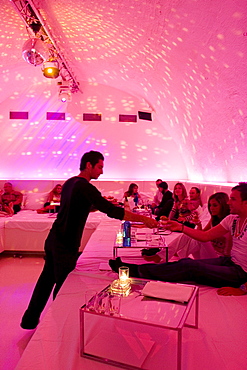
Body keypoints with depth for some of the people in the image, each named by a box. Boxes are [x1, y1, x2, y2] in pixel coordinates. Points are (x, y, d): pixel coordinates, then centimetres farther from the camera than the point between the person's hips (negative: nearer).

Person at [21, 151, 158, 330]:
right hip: (66, 244, -9)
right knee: (63, 285, 7)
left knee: (47, 279, 20)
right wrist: (143, 219, -21)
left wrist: (101, 202, 13)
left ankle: (30, 320, 35)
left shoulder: (70, 182, 9)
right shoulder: (85, 187, -19)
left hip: (54, 239, 9)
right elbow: (112, 211, -25)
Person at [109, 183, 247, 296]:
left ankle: (136, 271, -16)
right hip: (229, 262, 7)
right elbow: (206, 236, 7)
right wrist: (180, 227, -3)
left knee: (191, 266, -21)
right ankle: (136, 269, -11)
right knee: (186, 262, -13)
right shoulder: (232, 219, 6)